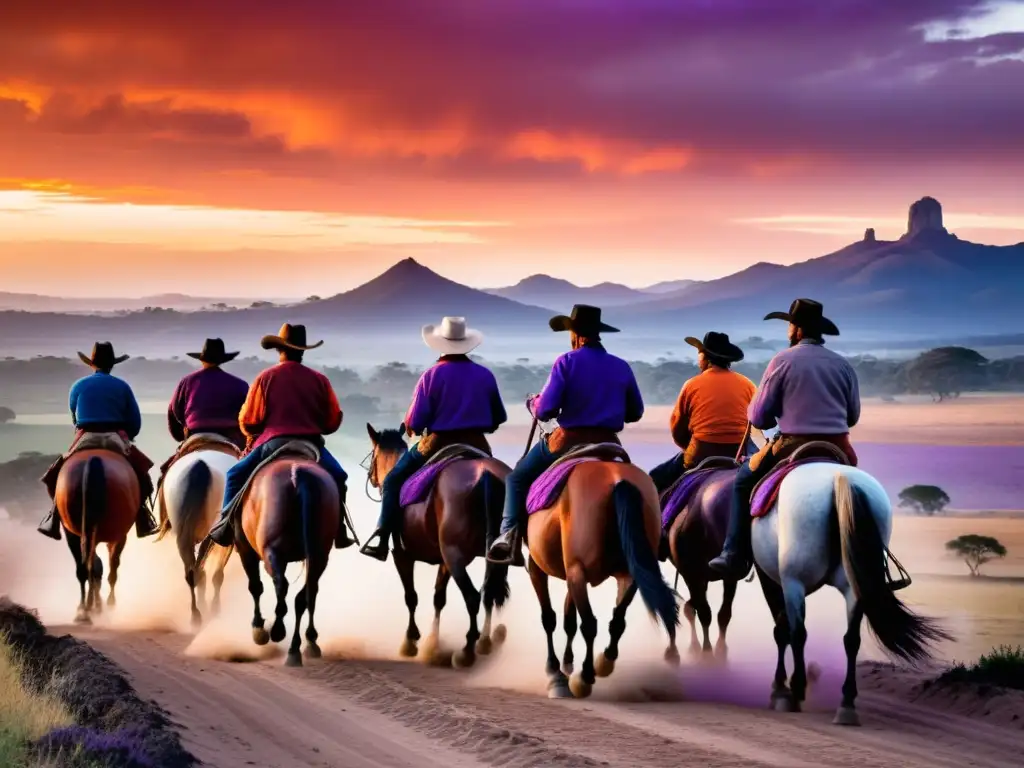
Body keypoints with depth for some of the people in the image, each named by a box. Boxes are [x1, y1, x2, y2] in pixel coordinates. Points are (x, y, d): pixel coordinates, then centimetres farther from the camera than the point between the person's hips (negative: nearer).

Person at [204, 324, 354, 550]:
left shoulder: (266, 378, -1)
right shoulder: (319, 380, 3)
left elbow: (248, 422, 0)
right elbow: (333, 421, 7)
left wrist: (253, 434, 23)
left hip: (274, 444, -2)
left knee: (236, 476, 16)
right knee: (338, 478, 25)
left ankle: (225, 526, 2)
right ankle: (338, 530, 15)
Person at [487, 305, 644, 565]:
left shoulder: (567, 362, -7)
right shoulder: (622, 367, 6)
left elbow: (545, 411, -12)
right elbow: (635, 413, 14)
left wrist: (534, 403, 11)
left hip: (568, 441, -3)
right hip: (608, 444, 3)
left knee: (517, 479, 14)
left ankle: (509, 537, -5)